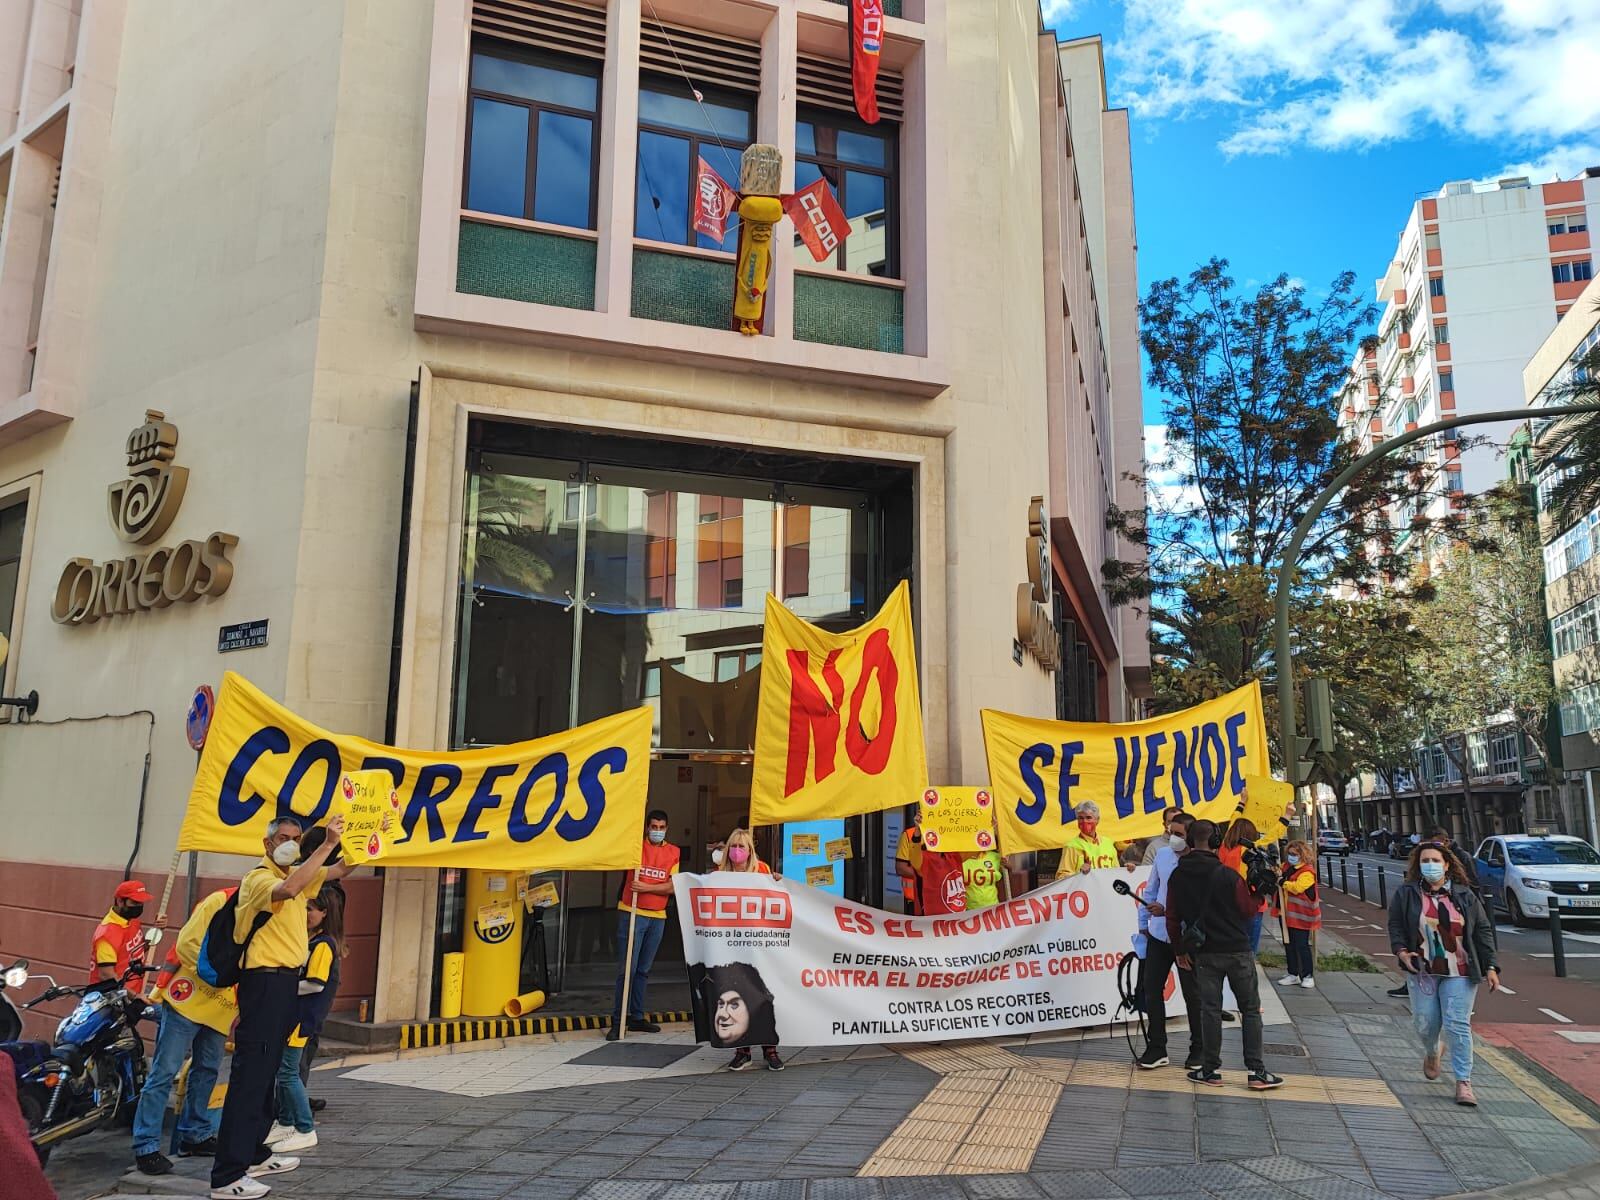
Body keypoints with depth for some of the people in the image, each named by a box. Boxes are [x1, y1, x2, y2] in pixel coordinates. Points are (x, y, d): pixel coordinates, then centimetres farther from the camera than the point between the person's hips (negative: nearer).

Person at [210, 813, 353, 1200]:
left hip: (287, 981, 10)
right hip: (265, 982, -10)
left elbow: (341, 870, 18)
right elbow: (288, 889, -35)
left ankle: (253, 1153, 28)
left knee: (268, 1071, 17)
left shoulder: (296, 873, 12)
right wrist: (328, 844, -35)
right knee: (250, 1074, -9)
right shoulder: (258, 878, -13)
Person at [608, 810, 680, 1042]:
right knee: (626, 969, -6)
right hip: (632, 914, -4)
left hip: (658, 917, 4)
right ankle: (617, 1021, -2)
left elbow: (672, 886, -1)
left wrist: (647, 888, -14)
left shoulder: (673, 852, 6)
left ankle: (637, 1017, 22)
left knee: (644, 970, 13)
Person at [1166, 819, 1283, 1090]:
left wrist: (1180, 948, 14)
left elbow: (1172, 917, 4)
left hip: (1204, 953, 3)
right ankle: (1257, 1072, 8)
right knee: (1251, 1009, 8)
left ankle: (1211, 1070, 11)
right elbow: (1248, 909, -6)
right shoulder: (1228, 875, -15)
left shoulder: (1177, 877, -2)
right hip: (1238, 950, -3)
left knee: (1210, 1009, 9)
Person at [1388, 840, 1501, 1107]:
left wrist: (1491, 966, -1)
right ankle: (1431, 1054, 39)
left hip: (1459, 973, 0)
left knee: (1458, 1025, -6)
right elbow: (1395, 926, 4)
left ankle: (1463, 1082, 3)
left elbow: (1483, 931, 4)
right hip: (1423, 971, 1)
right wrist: (1401, 951, -12)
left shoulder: (1465, 896, 2)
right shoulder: (1406, 894, -1)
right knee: (1426, 1023, 5)